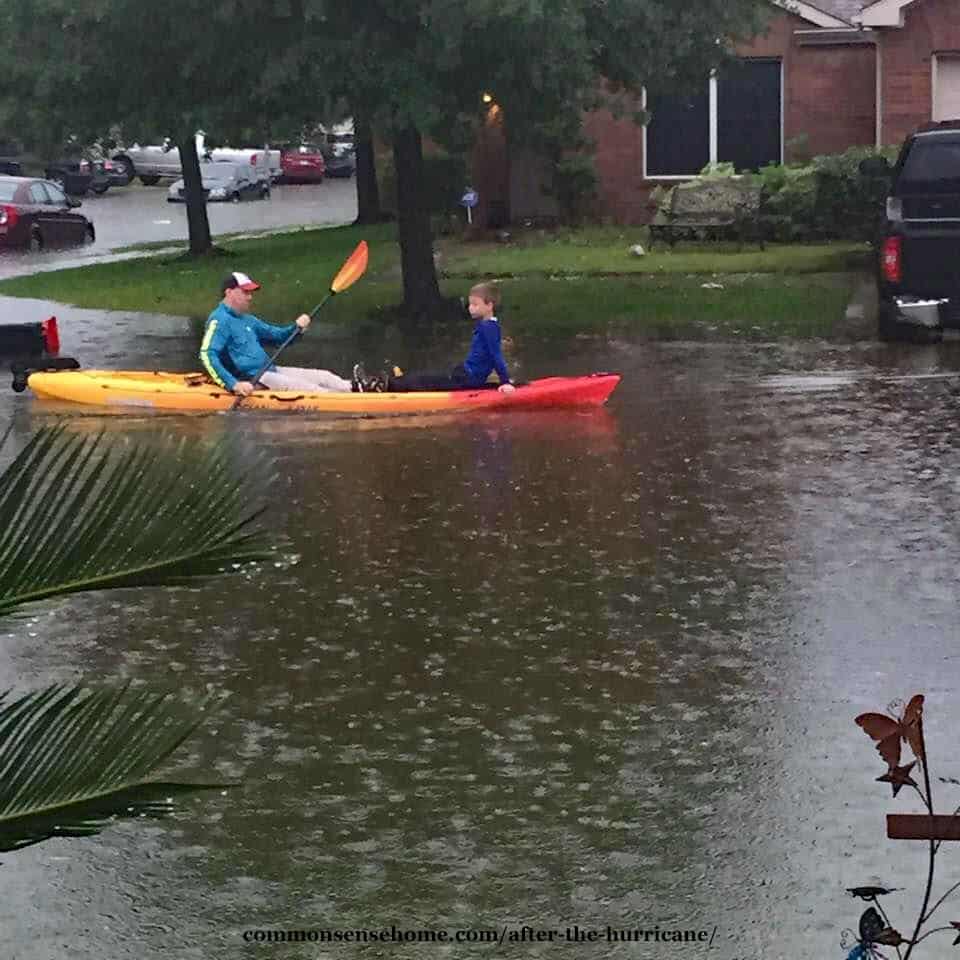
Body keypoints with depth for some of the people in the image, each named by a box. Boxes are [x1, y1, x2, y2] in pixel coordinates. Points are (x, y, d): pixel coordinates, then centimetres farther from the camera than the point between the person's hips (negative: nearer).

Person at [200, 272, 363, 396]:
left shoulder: (247, 320, 20)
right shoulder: (220, 320, -11)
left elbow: (277, 335, 27)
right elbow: (207, 355, -24)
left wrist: (296, 327, 4)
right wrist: (233, 385, -33)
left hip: (269, 370, 11)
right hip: (250, 380, -11)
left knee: (324, 377, 0)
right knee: (307, 389, -19)